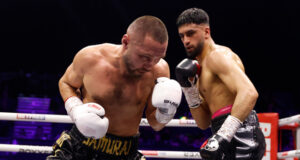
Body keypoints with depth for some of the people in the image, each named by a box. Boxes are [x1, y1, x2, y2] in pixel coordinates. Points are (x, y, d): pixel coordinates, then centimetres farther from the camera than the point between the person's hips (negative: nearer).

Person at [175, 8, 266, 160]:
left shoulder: (218, 55, -7)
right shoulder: (202, 69, 23)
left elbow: (249, 93, -24)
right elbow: (204, 123, 19)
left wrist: (223, 136, -31)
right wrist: (189, 88, 7)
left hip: (239, 135, -10)